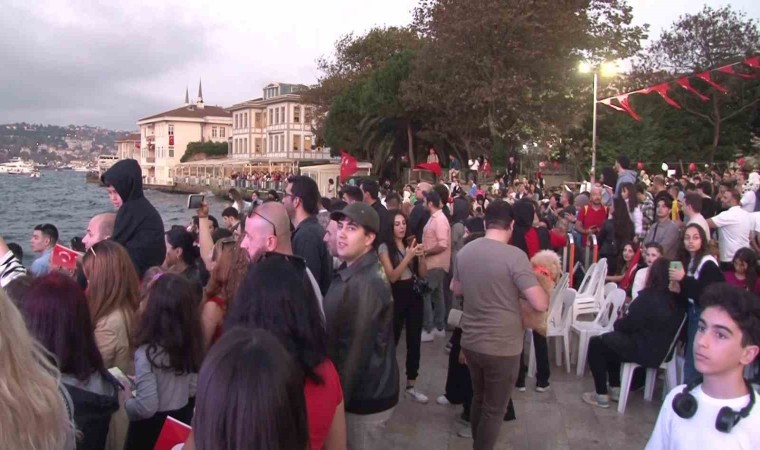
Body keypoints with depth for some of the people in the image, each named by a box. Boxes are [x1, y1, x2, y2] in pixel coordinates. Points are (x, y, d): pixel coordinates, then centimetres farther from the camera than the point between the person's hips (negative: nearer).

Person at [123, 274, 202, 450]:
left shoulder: (148, 352, -25)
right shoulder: (191, 344, -6)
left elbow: (146, 407, -25)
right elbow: (192, 390, 5)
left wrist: (126, 402, -4)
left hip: (151, 429, -5)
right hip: (182, 422, 6)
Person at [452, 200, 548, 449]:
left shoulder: (465, 251, 1)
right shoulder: (514, 255, -19)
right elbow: (540, 304, -21)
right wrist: (537, 286, -1)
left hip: (470, 342, 6)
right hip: (502, 348, -6)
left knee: (479, 400, 25)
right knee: (494, 410, 11)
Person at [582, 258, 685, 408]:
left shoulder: (648, 297, -23)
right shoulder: (677, 299, 0)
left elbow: (627, 325, -17)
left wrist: (617, 322, 5)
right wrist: (622, 322, 14)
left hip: (642, 350, -8)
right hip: (659, 350, 8)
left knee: (596, 343, 7)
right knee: (610, 340, 26)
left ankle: (601, 395, 9)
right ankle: (615, 389, 25)